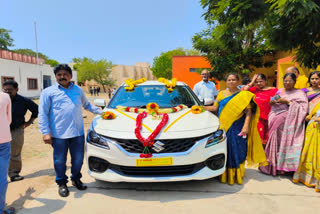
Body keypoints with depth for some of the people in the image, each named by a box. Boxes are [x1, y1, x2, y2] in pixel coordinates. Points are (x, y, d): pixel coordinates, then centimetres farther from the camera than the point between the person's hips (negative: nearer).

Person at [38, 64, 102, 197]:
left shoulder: (78, 90, 16)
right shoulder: (49, 92, 4)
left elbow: (87, 105, 30)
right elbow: (42, 114, 0)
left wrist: (99, 111, 21)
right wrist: (45, 132, -8)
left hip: (78, 133, 3)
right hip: (58, 134, -3)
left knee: (78, 160, 11)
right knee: (60, 161, 7)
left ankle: (76, 179, 35)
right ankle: (62, 184, 29)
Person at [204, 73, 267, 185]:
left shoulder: (244, 95, 2)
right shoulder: (221, 94, 12)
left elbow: (248, 112, -3)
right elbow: (215, 108, 9)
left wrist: (246, 126, -14)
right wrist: (202, 107, -5)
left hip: (237, 128, -2)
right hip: (223, 127, 2)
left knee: (237, 151, 1)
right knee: (225, 150, 4)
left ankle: (237, 175, 17)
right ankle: (225, 174, 16)